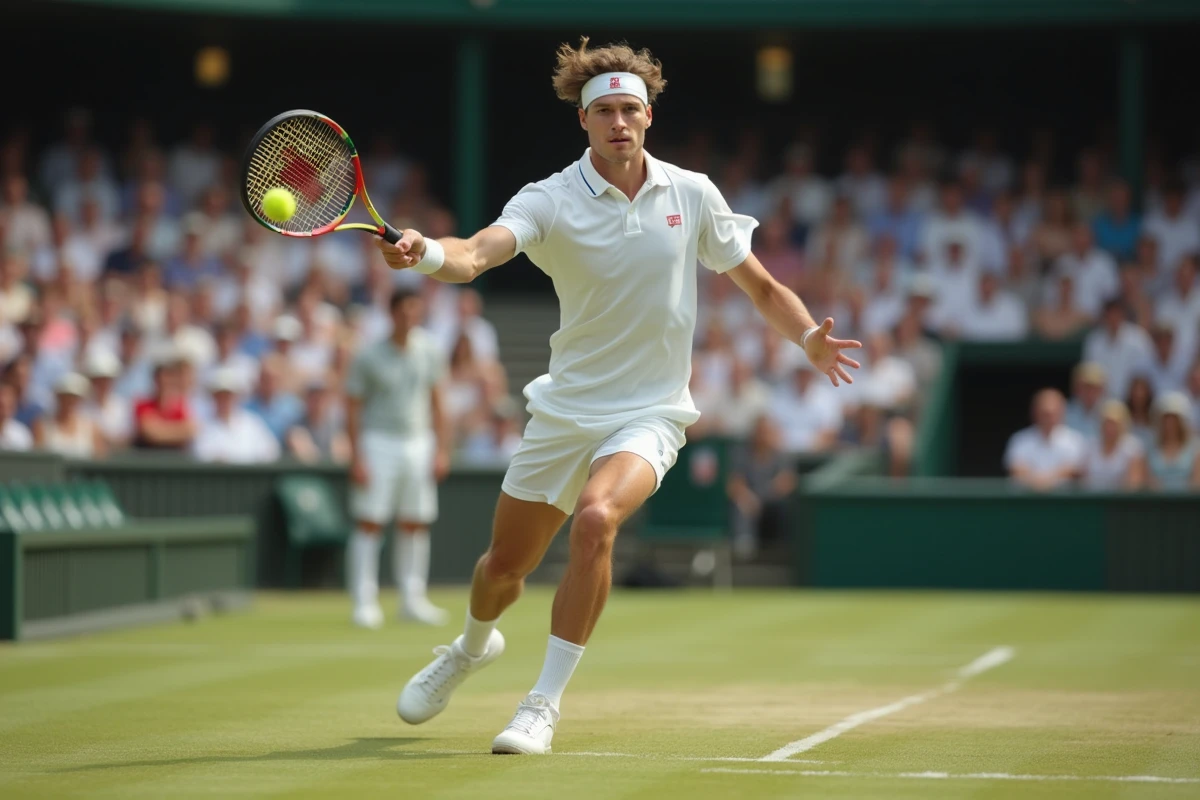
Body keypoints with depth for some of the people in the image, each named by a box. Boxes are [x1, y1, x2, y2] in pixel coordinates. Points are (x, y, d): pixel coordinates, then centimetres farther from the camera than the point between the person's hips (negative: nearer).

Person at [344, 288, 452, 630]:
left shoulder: (429, 350, 5)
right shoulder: (370, 357, -6)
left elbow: (437, 402, 11)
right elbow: (353, 408, -4)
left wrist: (442, 448, 5)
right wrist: (357, 458, -10)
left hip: (419, 444, 4)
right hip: (379, 443, -4)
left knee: (416, 524, 6)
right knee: (370, 522, -6)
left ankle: (412, 599, 14)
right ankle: (364, 602, -4)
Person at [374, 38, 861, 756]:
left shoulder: (693, 194, -3)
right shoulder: (552, 201, -9)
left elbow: (761, 285, 9)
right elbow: (476, 254, -28)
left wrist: (810, 336, -8)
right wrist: (425, 253, -50)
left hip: (650, 413, -1)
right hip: (565, 409, 1)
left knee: (596, 518, -30)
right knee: (503, 568, 10)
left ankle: (545, 704, -20)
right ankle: (473, 647, 48)